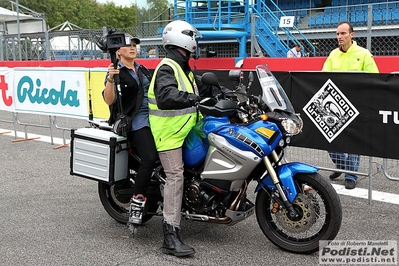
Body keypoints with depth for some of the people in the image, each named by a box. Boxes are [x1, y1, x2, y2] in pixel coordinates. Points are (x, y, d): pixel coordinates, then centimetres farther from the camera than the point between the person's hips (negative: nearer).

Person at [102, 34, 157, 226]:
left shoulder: (143, 70, 19)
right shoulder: (116, 72, -3)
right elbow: (109, 100, -16)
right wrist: (110, 79, -30)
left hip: (154, 116, 8)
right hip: (137, 121, -8)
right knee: (149, 158, -26)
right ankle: (136, 203, -16)